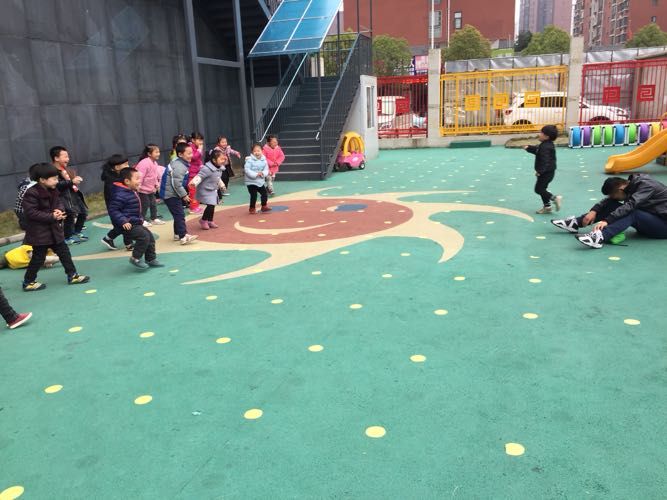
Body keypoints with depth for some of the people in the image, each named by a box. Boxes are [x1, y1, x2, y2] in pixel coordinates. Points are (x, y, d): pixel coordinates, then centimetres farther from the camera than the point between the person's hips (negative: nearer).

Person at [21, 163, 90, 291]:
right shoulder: (32, 194, -20)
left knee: (64, 252, 12)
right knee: (38, 258, 2)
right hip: (39, 233, -8)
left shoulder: (52, 191, 6)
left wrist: (59, 210, -12)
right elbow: (31, 213, -24)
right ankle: (28, 282, 16)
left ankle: (72, 275, 23)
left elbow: (59, 203, 12)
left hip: (54, 229, 8)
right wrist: (52, 216, -26)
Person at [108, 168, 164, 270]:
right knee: (144, 236, -20)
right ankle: (135, 258, -3)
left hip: (136, 223, 10)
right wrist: (123, 221, -29)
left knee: (150, 237, 11)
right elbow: (113, 210, -22)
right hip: (127, 225, -10)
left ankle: (151, 259, 25)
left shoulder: (133, 192, 11)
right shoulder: (120, 194, -21)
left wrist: (140, 219, 22)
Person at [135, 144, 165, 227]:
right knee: (145, 204, -2)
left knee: (153, 204, 14)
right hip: (143, 189, -9)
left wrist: (157, 184, 18)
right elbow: (139, 175, -29)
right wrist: (138, 186, -30)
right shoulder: (144, 163, -26)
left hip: (151, 188, 9)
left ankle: (154, 218, 26)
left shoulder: (154, 163, 4)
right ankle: (142, 220, 11)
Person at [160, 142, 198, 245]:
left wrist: (183, 193, 19)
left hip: (171, 193, 10)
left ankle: (177, 234, 26)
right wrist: (184, 195, -17)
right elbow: (176, 183, -26)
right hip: (171, 194, -10)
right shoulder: (179, 166, -23)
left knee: (178, 214, 17)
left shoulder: (179, 163, 10)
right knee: (180, 215, -12)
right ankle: (183, 236, -14)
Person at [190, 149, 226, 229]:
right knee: (210, 205, -15)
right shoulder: (207, 169, -27)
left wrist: (221, 185, 36)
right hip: (205, 191, -9)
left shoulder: (220, 168, 2)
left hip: (213, 190, 9)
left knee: (212, 206, 14)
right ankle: (203, 220, 8)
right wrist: (194, 182, -52)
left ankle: (210, 221, 32)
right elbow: (200, 176, -33)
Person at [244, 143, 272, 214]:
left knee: (264, 194, 12)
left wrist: (263, 173, -21)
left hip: (260, 181, 5)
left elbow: (266, 169, 2)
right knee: (254, 195, -5)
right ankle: (252, 208, 13)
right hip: (251, 182, -5)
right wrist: (256, 174, -28)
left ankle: (264, 206, 32)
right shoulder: (249, 160, -15)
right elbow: (247, 170, -21)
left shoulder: (264, 160, 0)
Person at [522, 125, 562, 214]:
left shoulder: (545, 147, -24)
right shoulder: (546, 144, 9)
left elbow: (545, 161, -30)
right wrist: (528, 148, 18)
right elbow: (536, 150, 26)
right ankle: (547, 207, 22)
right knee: (542, 189, 16)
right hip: (547, 171, 11)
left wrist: (540, 171, -32)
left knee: (538, 189, -4)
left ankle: (555, 198, -4)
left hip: (546, 172, -11)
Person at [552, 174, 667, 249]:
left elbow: (630, 206, -35)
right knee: (613, 206, -8)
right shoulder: (630, 184, 1)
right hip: (647, 220, 7)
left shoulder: (646, 185, -22)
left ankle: (600, 237, -51)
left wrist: (606, 220, -42)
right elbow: (609, 200, -2)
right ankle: (576, 223, -10)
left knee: (631, 213, -34)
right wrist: (594, 210, -19)